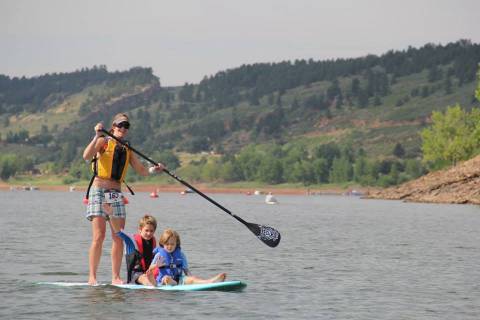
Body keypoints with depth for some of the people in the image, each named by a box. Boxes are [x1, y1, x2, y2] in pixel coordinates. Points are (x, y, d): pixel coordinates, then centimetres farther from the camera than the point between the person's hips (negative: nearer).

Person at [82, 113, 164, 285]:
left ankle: (116, 277, 6)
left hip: (116, 193, 6)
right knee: (99, 236, -12)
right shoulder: (104, 142, 1)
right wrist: (97, 136, -24)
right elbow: (86, 156, -16)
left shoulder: (127, 150, 17)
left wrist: (153, 169, -4)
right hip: (99, 190, -6)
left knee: (118, 238, 1)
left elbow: (141, 170, 16)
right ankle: (92, 277, -9)